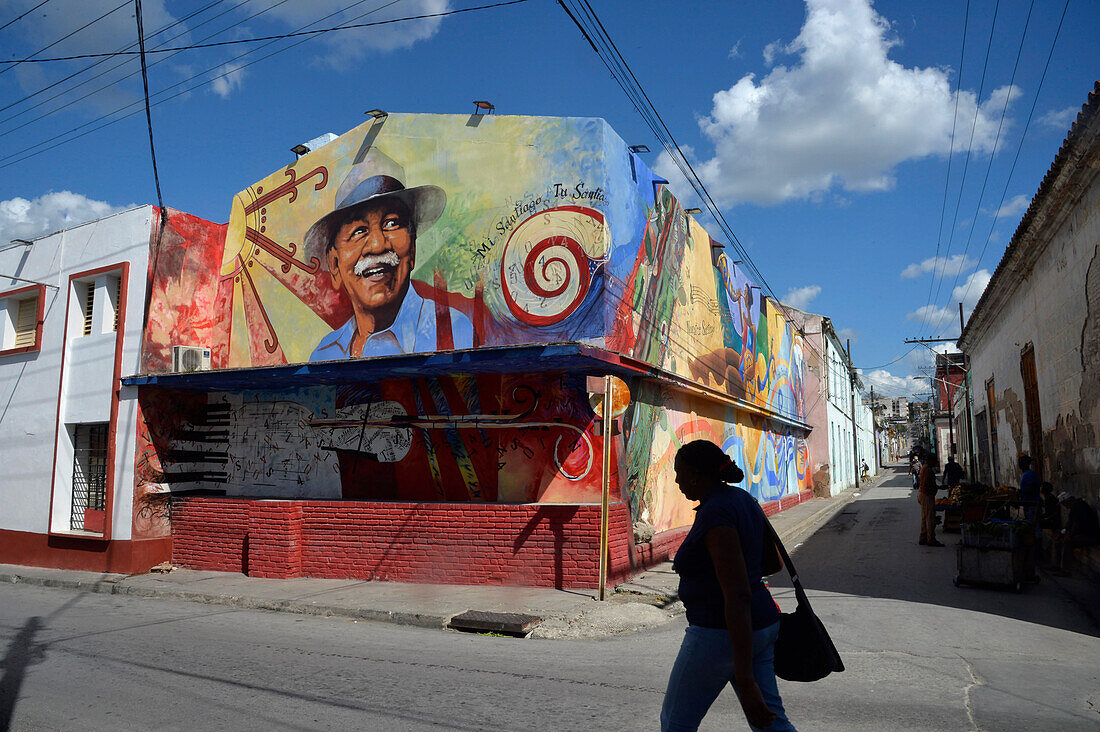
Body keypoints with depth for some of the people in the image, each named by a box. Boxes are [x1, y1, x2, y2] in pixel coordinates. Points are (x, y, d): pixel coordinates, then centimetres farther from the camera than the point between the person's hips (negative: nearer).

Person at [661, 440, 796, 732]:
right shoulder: (743, 500, 4)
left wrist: (746, 684, -30)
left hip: (720, 637, -9)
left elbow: (739, 597, -30)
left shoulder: (716, 515, -25)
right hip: (761, 628, 9)